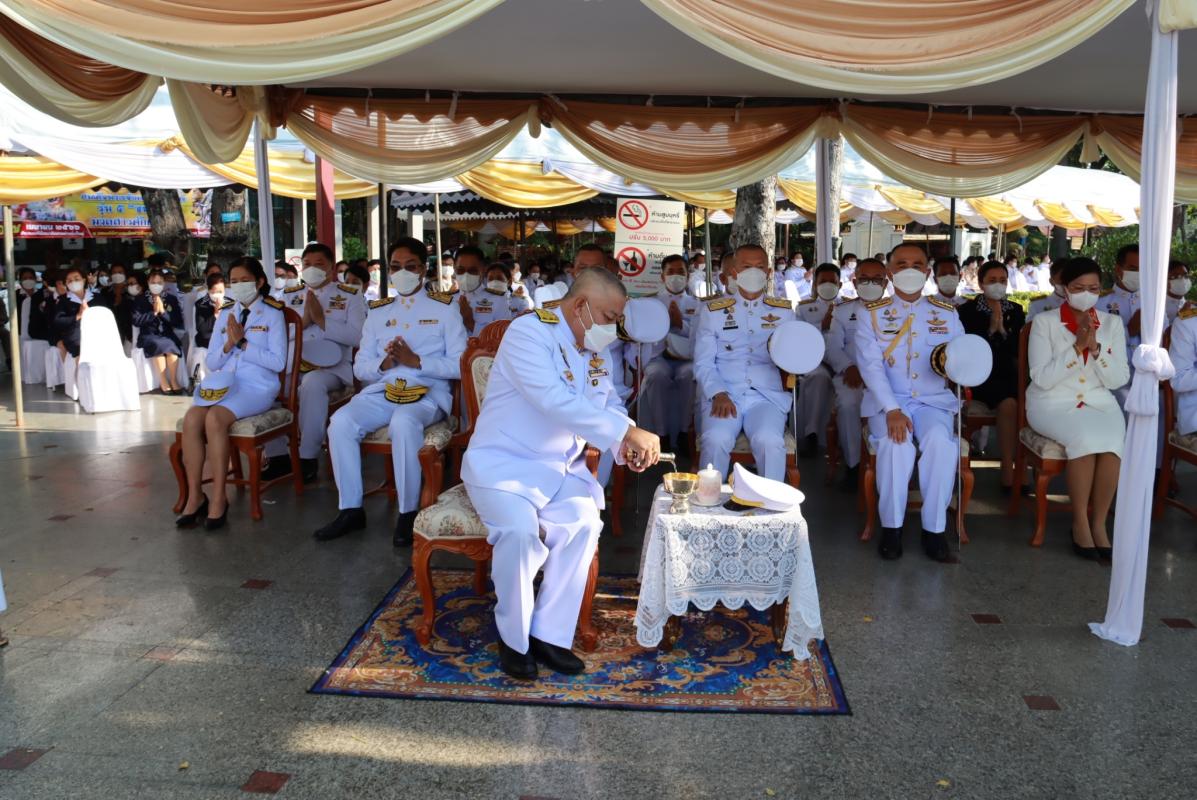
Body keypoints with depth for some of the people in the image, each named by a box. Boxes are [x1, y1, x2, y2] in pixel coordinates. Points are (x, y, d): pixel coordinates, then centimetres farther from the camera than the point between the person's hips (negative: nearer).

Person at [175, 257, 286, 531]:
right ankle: (194, 495, -17)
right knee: (191, 418, -26)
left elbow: (278, 362, -7)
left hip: (257, 388, -5)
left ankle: (219, 497, -23)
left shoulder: (272, 314, 3)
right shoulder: (225, 315, 19)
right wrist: (229, 344, -3)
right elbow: (211, 363, 16)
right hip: (224, 385, 5)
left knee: (215, 418, -32)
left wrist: (243, 342, -12)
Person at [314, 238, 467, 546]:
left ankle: (409, 512, -22)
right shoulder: (378, 311, 18)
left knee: (403, 423, -38)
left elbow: (459, 365, -3)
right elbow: (360, 367, 15)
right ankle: (351, 509, -12)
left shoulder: (444, 308, 6)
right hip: (382, 391, 4)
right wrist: (384, 363, -7)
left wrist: (415, 361, -14)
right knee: (341, 421, -25)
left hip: (429, 392, -4)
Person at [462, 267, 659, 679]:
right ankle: (514, 640, -8)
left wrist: (627, 445, -8)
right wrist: (627, 432, -29)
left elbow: (610, 405, 16)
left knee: (583, 522, -23)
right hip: (503, 463, -6)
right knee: (521, 529, -31)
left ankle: (549, 634, -9)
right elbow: (554, 400, -28)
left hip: (562, 468, 6)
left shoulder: (593, 352, 11)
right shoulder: (529, 331, -14)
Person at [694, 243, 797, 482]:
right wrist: (718, 394, -10)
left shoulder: (784, 312, 17)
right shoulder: (713, 311, 14)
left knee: (769, 441, -31)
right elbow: (703, 362, 7)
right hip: (724, 395, 0)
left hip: (767, 395, 1)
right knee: (716, 440, -31)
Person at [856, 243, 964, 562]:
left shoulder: (947, 313, 13)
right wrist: (892, 410, -21)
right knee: (895, 443, -33)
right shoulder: (872, 314, 4)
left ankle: (934, 530, -19)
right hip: (887, 401, -1)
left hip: (934, 400, 2)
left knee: (940, 441, -31)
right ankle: (891, 526, -16)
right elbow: (870, 365, -8)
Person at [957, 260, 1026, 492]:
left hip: (1007, 373, 4)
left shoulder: (1015, 311, 13)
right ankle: (1008, 472, -24)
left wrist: (1002, 329, -8)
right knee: (1009, 404, -32)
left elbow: (1018, 349, 8)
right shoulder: (967, 310, 2)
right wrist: (991, 329, -14)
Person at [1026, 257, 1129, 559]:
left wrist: (1095, 347, -14)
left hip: (1100, 403, 3)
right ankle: (1080, 522, -16)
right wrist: (1077, 346, -19)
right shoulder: (1045, 321, -4)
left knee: (1112, 443, -29)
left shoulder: (1112, 322, 7)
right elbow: (1042, 379, -12)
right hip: (1053, 403, -3)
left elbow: (1119, 381, 0)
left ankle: (1099, 523, -13)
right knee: (1086, 438, -33)